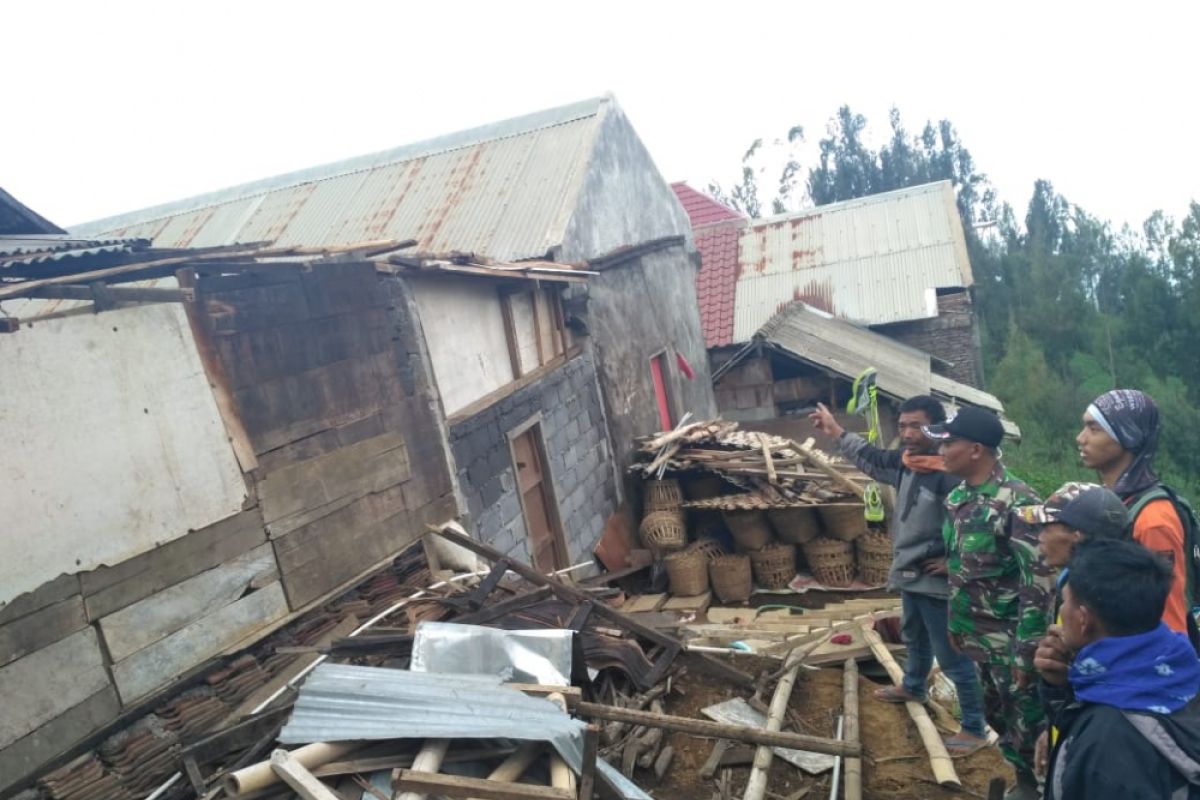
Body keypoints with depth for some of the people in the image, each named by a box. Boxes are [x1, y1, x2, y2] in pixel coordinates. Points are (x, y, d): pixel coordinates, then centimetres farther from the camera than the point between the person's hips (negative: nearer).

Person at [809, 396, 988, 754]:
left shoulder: (951, 472, -27)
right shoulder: (905, 462, 0)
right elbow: (871, 457, 20)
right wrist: (836, 431, 26)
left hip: (937, 582, -9)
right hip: (910, 575, 9)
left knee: (952, 656, 2)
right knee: (914, 637, 31)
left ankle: (975, 728, 17)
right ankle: (912, 687, 55)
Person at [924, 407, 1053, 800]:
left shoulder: (1017, 502, -21)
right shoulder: (957, 497, 3)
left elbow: (1039, 583, -22)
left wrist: (1026, 651, -21)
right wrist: (954, 621, 16)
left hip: (1009, 638, -8)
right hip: (975, 634, 8)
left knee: (1026, 722, 7)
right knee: (996, 715, 21)